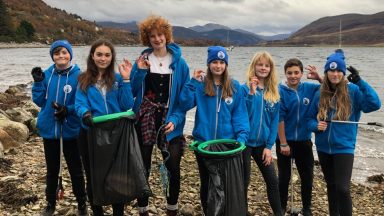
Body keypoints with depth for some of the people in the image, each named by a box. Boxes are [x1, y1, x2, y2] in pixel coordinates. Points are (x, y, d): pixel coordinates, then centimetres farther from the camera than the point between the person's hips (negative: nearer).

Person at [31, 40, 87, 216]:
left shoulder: (79, 75, -12)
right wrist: (38, 82, -11)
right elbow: (39, 101, 2)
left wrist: (68, 110, -25)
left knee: (75, 168, 9)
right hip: (49, 129, 4)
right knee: (52, 169, 17)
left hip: (71, 129, -3)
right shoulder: (47, 74, 0)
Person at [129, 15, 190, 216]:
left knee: (173, 169, 2)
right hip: (144, 120, 1)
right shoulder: (142, 60, 3)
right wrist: (140, 72, -13)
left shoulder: (179, 62, -1)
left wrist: (175, 119, -14)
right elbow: (132, 92, 1)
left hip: (169, 122, -1)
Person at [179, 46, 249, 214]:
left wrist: (241, 137, -13)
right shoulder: (200, 84, -1)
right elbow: (184, 105, -11)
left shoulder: (234, 86, 1)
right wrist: (193, 82, -16)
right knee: (206, 181, 13)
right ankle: (207, 212, 31)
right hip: (203, 142, 0)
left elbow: (240, 114, -1)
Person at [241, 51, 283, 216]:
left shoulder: (274, 93, 4)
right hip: (245, 142, -4)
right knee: (243, 181, 5)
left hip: (262, 143, 4)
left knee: (272, 180, 9)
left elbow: (274, 121, 4)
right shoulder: (245, 88, -8)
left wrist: (269, 146, -2)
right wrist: (251, 93, -26)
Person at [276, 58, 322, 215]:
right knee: (284, 176, 10)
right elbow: (279, 119, -14)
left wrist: (319, 78, -15)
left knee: (307, 176, 13)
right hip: (285, 140, -3)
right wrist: (283, 143, -14)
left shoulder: (309, 88, -2)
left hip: (304, 140, 3)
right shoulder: (280, 91, -13)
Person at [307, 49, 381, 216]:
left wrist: (359, 81, -27)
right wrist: (316, 126, -14)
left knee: (342, 188, -12)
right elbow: (310, 118, 8)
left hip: (344, 147, -4)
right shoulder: (320, 94, 1)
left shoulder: (353, 91, -8)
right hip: (323, 147, 4)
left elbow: (374, 104, -23)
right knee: (331, 185, 18)